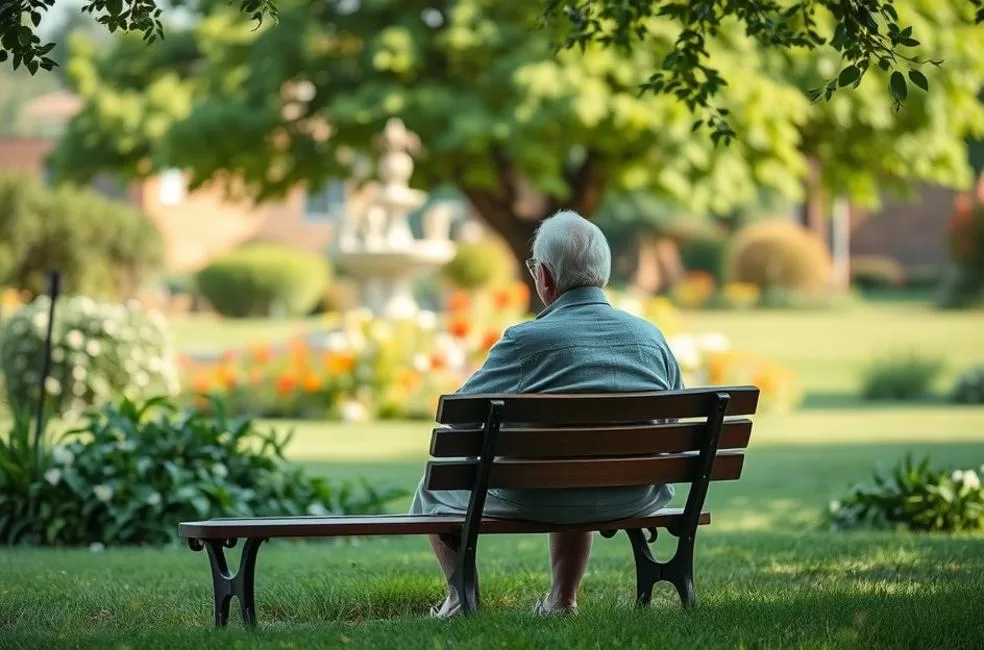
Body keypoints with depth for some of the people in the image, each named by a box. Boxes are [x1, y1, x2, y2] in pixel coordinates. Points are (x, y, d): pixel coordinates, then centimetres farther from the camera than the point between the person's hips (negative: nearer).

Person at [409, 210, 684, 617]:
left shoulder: (527, 340, -16)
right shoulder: (652, 338, -1)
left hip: (540, 502, -5)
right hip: (633, 500, 5)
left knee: (436, 486, 22)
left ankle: (462, 597, 26)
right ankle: (562, 599, 39)